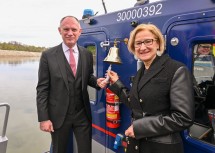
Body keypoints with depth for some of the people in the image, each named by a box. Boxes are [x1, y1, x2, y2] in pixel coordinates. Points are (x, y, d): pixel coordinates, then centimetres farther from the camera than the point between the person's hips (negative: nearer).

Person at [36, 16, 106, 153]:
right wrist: (43, 118, -9)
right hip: (59, 115, -1)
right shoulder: (48, 56, -8)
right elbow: (42, 89, -7)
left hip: (82, 114, 2)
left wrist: (97, 81, -12)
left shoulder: (87, 54, 1)